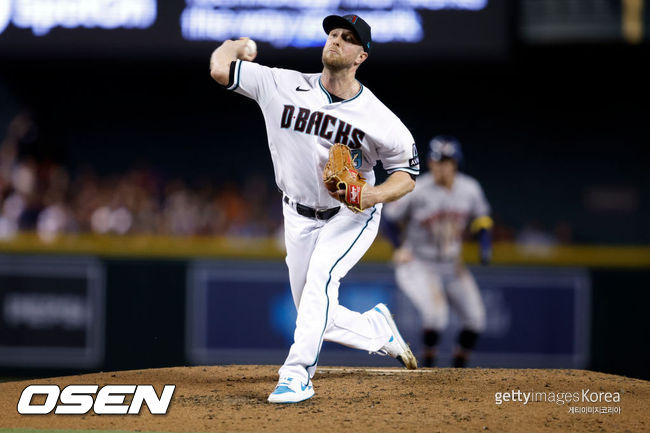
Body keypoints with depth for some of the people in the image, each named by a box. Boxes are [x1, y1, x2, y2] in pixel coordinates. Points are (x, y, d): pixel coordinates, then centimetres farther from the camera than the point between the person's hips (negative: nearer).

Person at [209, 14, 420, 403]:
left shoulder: (380, 120, -17)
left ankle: (297, 375, -27)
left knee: (320, 276, -30)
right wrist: (237, 46, -1)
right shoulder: (284, 86, -15)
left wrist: (373, 195, -25)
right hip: (301, 218, 3)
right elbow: (220, 69, -21)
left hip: (353, 215, -3)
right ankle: (378, 329, 36)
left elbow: (407, 175, -7)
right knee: (319, 318, 5)